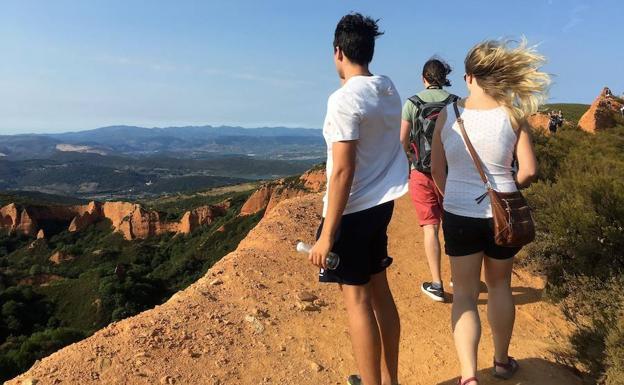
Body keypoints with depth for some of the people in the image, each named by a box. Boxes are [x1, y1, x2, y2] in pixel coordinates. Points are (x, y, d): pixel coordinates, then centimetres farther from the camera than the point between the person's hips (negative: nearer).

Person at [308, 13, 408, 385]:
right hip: (382, 204, 9)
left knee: (357, 299, 2)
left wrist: (327, 234, -19)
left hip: (352, 210, -8)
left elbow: (343, 171, -22)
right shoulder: (390, 88, 6)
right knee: (379, 289, 16)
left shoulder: (345, 99, -18)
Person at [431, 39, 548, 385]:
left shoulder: (448, 115, -7)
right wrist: (506, 189, 13)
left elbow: (437, 170, -1)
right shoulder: (513, 115, -7)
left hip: (459, 215, -1)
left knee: (464, 294, 9)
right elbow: (529, 170, -7)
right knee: (499, 286, 20)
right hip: (502, 215, 1)